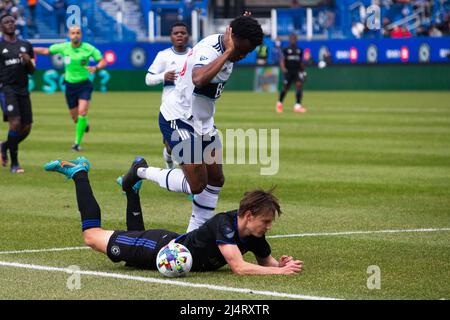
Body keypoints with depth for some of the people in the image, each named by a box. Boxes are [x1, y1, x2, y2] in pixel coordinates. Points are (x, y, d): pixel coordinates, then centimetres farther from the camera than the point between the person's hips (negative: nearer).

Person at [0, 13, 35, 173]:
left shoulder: (25, 45, 14)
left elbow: (32, 71, 15)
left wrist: (28, 61, -4)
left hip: (23, 90, 5)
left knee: (26, 128, 2)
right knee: (15, 123, -19)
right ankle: (14, 164, -9)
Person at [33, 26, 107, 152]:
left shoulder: (88, 48, -9)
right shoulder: (63, 47, -3)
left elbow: (102, 61, -5)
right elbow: (46, 51, 11)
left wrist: (95, 68, -26)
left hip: (84, 85, -3)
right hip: (70, 85, 3)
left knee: (82, 113, -18)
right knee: (74, 117, 8)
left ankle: (77, 143, -9)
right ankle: (84, 125, 45)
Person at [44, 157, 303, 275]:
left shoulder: (253, 234, -12)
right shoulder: (225, 225, -36)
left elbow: (265, 260, 4)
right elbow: (239, 267, -44)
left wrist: (281, 264, -19)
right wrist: (280, 272, -46)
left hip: (173, 246, 7)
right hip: (158, 248, -7)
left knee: (136, 233, 39)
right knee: (92, 235, 9)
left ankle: (132, 185, 51)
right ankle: (79, 173, 23)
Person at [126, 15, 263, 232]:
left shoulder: (223, 48, 1)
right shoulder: (208, 52, -29)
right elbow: (199, 80, -52)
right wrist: (227, 53, -44)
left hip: (203, 122, 10)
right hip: (178, 120, -10)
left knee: (216, 180, 8)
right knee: (197, 185, -12)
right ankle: (143, 172, 9)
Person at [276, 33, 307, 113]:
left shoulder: (300, 50, 13)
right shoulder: (286, 50, 2)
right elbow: (282, 60, -7)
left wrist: (303, 71, 16)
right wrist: (283, 68, -24)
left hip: (297, 71, 2)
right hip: (288, 71, -2)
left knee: (299, 85, -18)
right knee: (285, 88, 4)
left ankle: (298, 105, -20)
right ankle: (279, 103, 31)